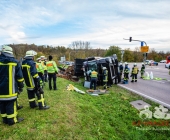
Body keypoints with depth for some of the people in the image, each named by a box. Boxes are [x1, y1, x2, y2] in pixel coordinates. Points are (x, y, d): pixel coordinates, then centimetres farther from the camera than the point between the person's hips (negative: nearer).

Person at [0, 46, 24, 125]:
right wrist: (21, 86, 6)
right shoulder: (15, 62, -5)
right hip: (10, 89, -3)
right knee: (11, 104, 4)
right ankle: (12, 120, 13)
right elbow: (19, 76, -4)